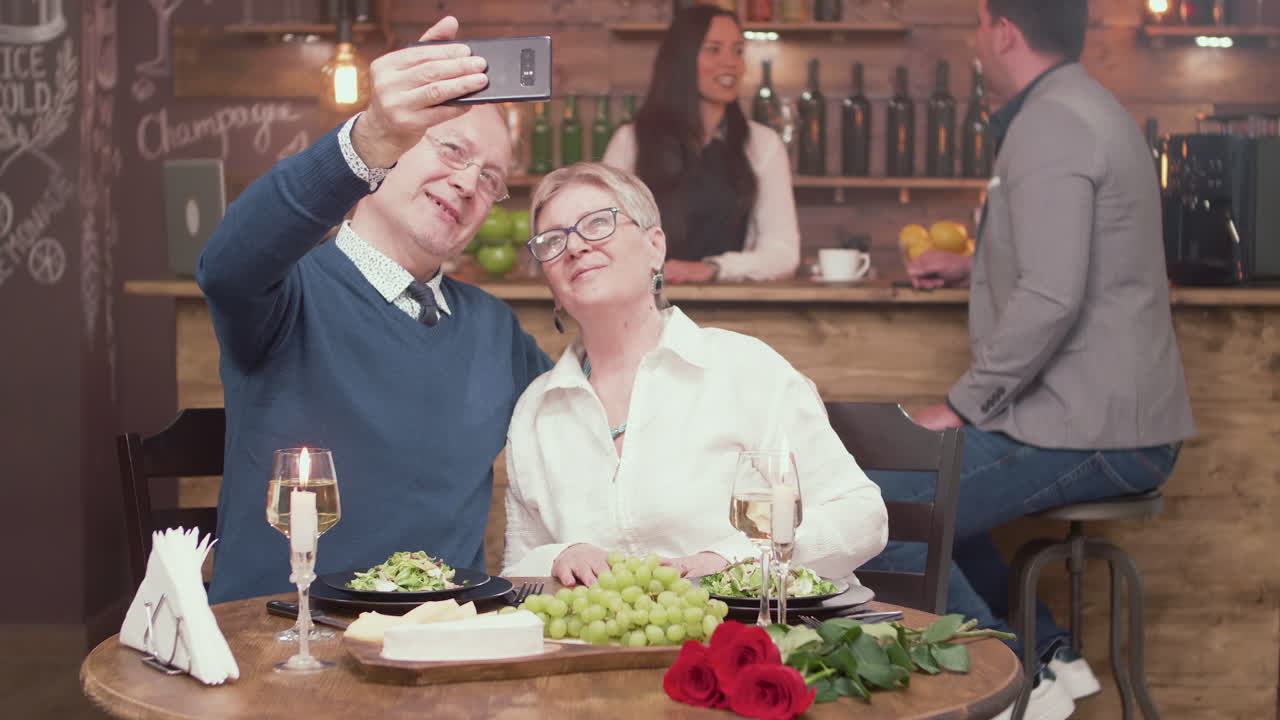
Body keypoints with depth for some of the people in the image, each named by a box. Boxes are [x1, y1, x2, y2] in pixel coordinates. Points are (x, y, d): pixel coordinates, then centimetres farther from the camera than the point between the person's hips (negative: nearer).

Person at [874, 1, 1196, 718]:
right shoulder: (1089, 109, 17)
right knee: (927, 484, 24)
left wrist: (961, 405, -17)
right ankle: (1049, 652, 22)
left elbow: (1051, 299, -26)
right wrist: (975, 269, 34)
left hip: (1091, 431, -11)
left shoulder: (1049, 124, -17)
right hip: (1126, 417, 11)